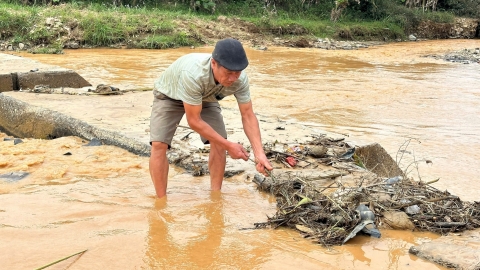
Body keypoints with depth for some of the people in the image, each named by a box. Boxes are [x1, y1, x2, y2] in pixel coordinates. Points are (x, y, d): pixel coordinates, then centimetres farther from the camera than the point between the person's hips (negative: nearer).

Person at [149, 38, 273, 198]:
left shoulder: (240, 79, -31)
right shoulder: (193, 74, -46)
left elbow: (248, 115, -20)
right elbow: (194, 121, -36)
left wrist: (259, 153, -32)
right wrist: (229, 146, -32)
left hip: (204, 98, 4)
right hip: (169, 95, -4)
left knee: (219, 142, -12)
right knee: (158, 144, -19)